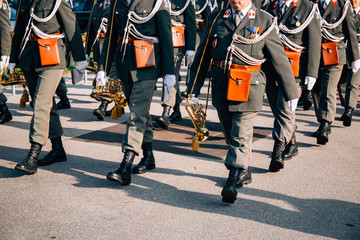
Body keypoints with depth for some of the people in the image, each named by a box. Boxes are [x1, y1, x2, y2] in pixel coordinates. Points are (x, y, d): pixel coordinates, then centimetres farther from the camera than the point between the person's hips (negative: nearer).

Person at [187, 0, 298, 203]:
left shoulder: (264, 21, 0)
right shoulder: (216, 19, 9)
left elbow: (280, 58, 3)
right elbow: (202, 56, 13)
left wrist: (291, 93, 5)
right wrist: (193, 89, 11)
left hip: (248, 86, -4)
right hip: (221, 85, 4)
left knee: (241, 136, -8)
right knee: (230, 134, 14)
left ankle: (233, 182, -3)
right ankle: (244, 172, 33)